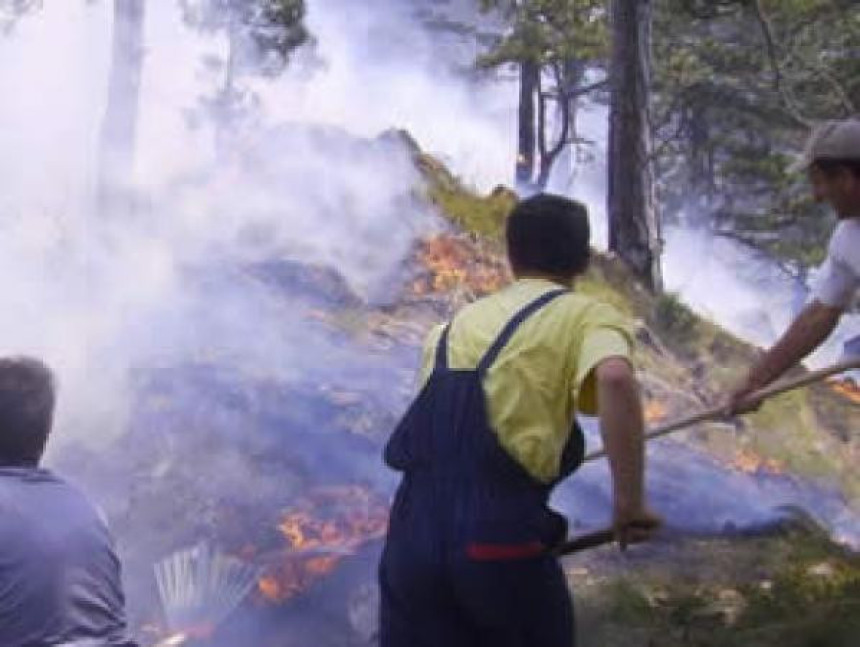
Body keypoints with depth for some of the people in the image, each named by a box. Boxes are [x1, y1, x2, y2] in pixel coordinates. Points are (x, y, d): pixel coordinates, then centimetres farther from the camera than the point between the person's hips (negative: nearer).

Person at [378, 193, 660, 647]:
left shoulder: (459, 322, 20)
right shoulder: (586, 315, 2)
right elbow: (616, 378, -20)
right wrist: (629, 502, -15)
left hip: (412, 538, 4)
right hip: (500, 541, -4)